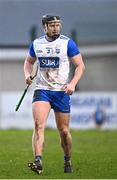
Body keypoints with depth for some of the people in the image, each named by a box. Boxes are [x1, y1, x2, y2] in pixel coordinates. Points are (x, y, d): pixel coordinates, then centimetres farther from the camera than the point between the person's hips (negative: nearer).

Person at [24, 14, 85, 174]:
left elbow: (80, 65, -2)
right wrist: (27, 74, 2)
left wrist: (73, 83, -16)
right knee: (38, 124, -19)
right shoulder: (36, 44, 6)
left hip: (61, 91, -1)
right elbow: (29, 61, 23)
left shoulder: (67, 43, -3)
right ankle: (38, 162, -29)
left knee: (64, 131, 5)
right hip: (41, 89, 1)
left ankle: (67, 161, 29)